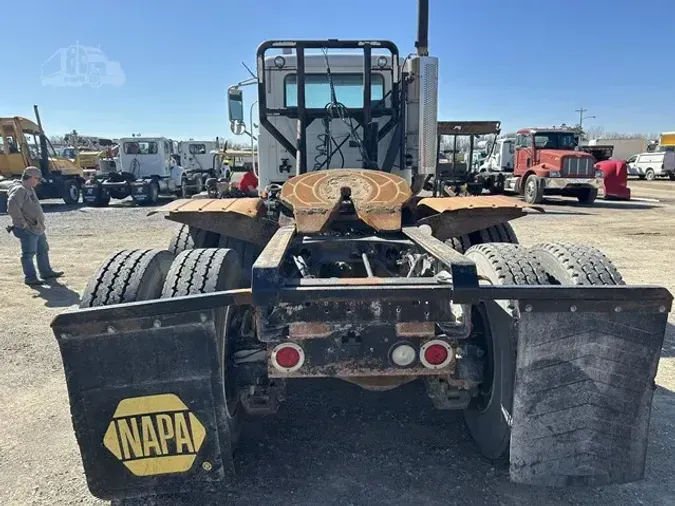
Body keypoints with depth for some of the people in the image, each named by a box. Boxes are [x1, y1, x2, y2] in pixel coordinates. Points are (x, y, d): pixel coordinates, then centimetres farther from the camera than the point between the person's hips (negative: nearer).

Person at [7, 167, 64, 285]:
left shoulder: (30, 189, 15)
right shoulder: (19, 190, -17)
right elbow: (12, 207, -30)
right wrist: (22, 222, -23)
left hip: (37, 228, 11)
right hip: (27, 231, -11)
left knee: (43, 250, 20)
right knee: (29, 254, -3)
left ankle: (46, 272, 33)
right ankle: (30, 277, 4)